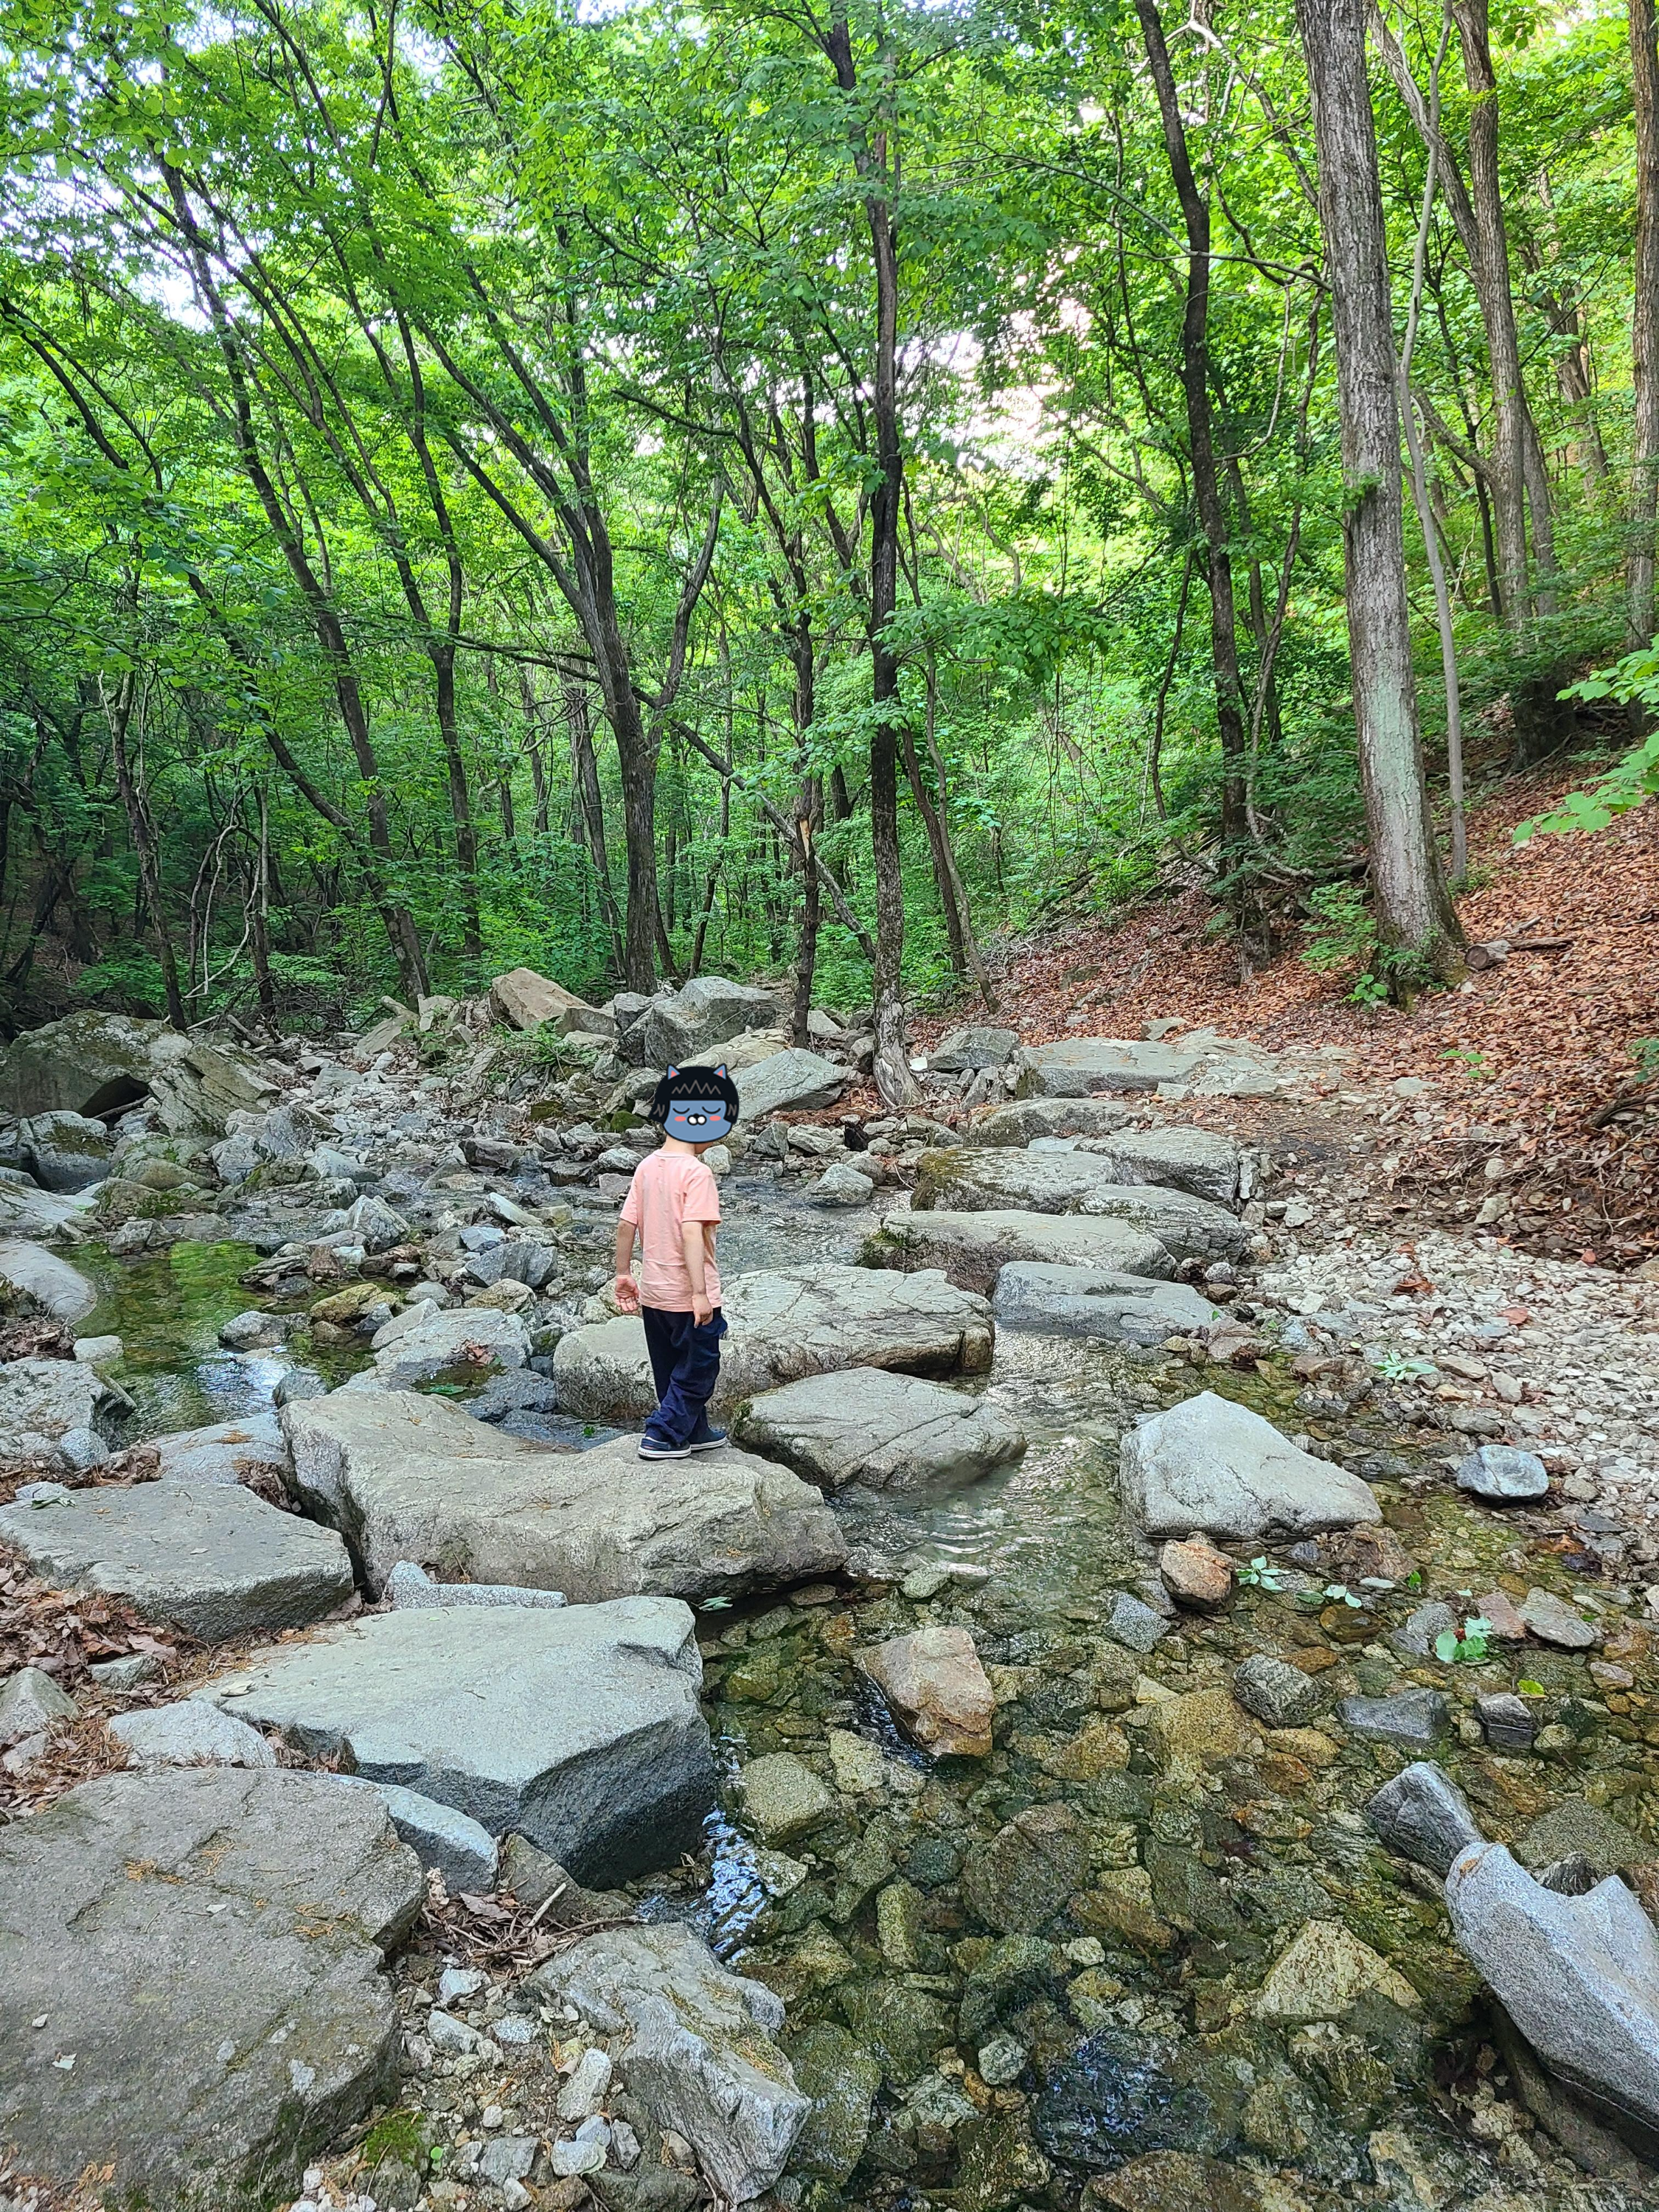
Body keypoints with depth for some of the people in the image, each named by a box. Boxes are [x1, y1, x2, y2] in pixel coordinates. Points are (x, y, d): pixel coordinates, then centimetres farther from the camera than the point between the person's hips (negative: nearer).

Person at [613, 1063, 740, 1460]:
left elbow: (625, 1225, 4)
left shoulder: (647, 1166, 3)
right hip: (687, 1295, -7)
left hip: (653, 1293, 8)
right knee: (698, 1369, 10)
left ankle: (695, 1432, 34)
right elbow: (691, 1234, -26)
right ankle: (662, 1436, 9)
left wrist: (623, 1275, 13)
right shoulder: (697, 1173, -18)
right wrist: (701, 1293, -25)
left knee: (674, 1369, 20)